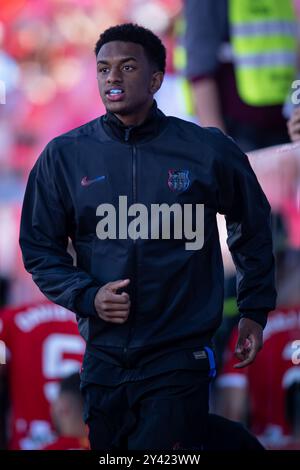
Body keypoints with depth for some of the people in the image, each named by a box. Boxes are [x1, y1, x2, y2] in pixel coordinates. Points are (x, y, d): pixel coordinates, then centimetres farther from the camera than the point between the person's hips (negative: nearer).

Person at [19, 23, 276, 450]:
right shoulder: (65, 156, 1)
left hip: (179, 361, -2)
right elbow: (39, 248, 8)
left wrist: (255, 311, 13)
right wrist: (86, 296, -9)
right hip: (104, 360, 3)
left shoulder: (207, 151, -2)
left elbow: (253, 228, 14)